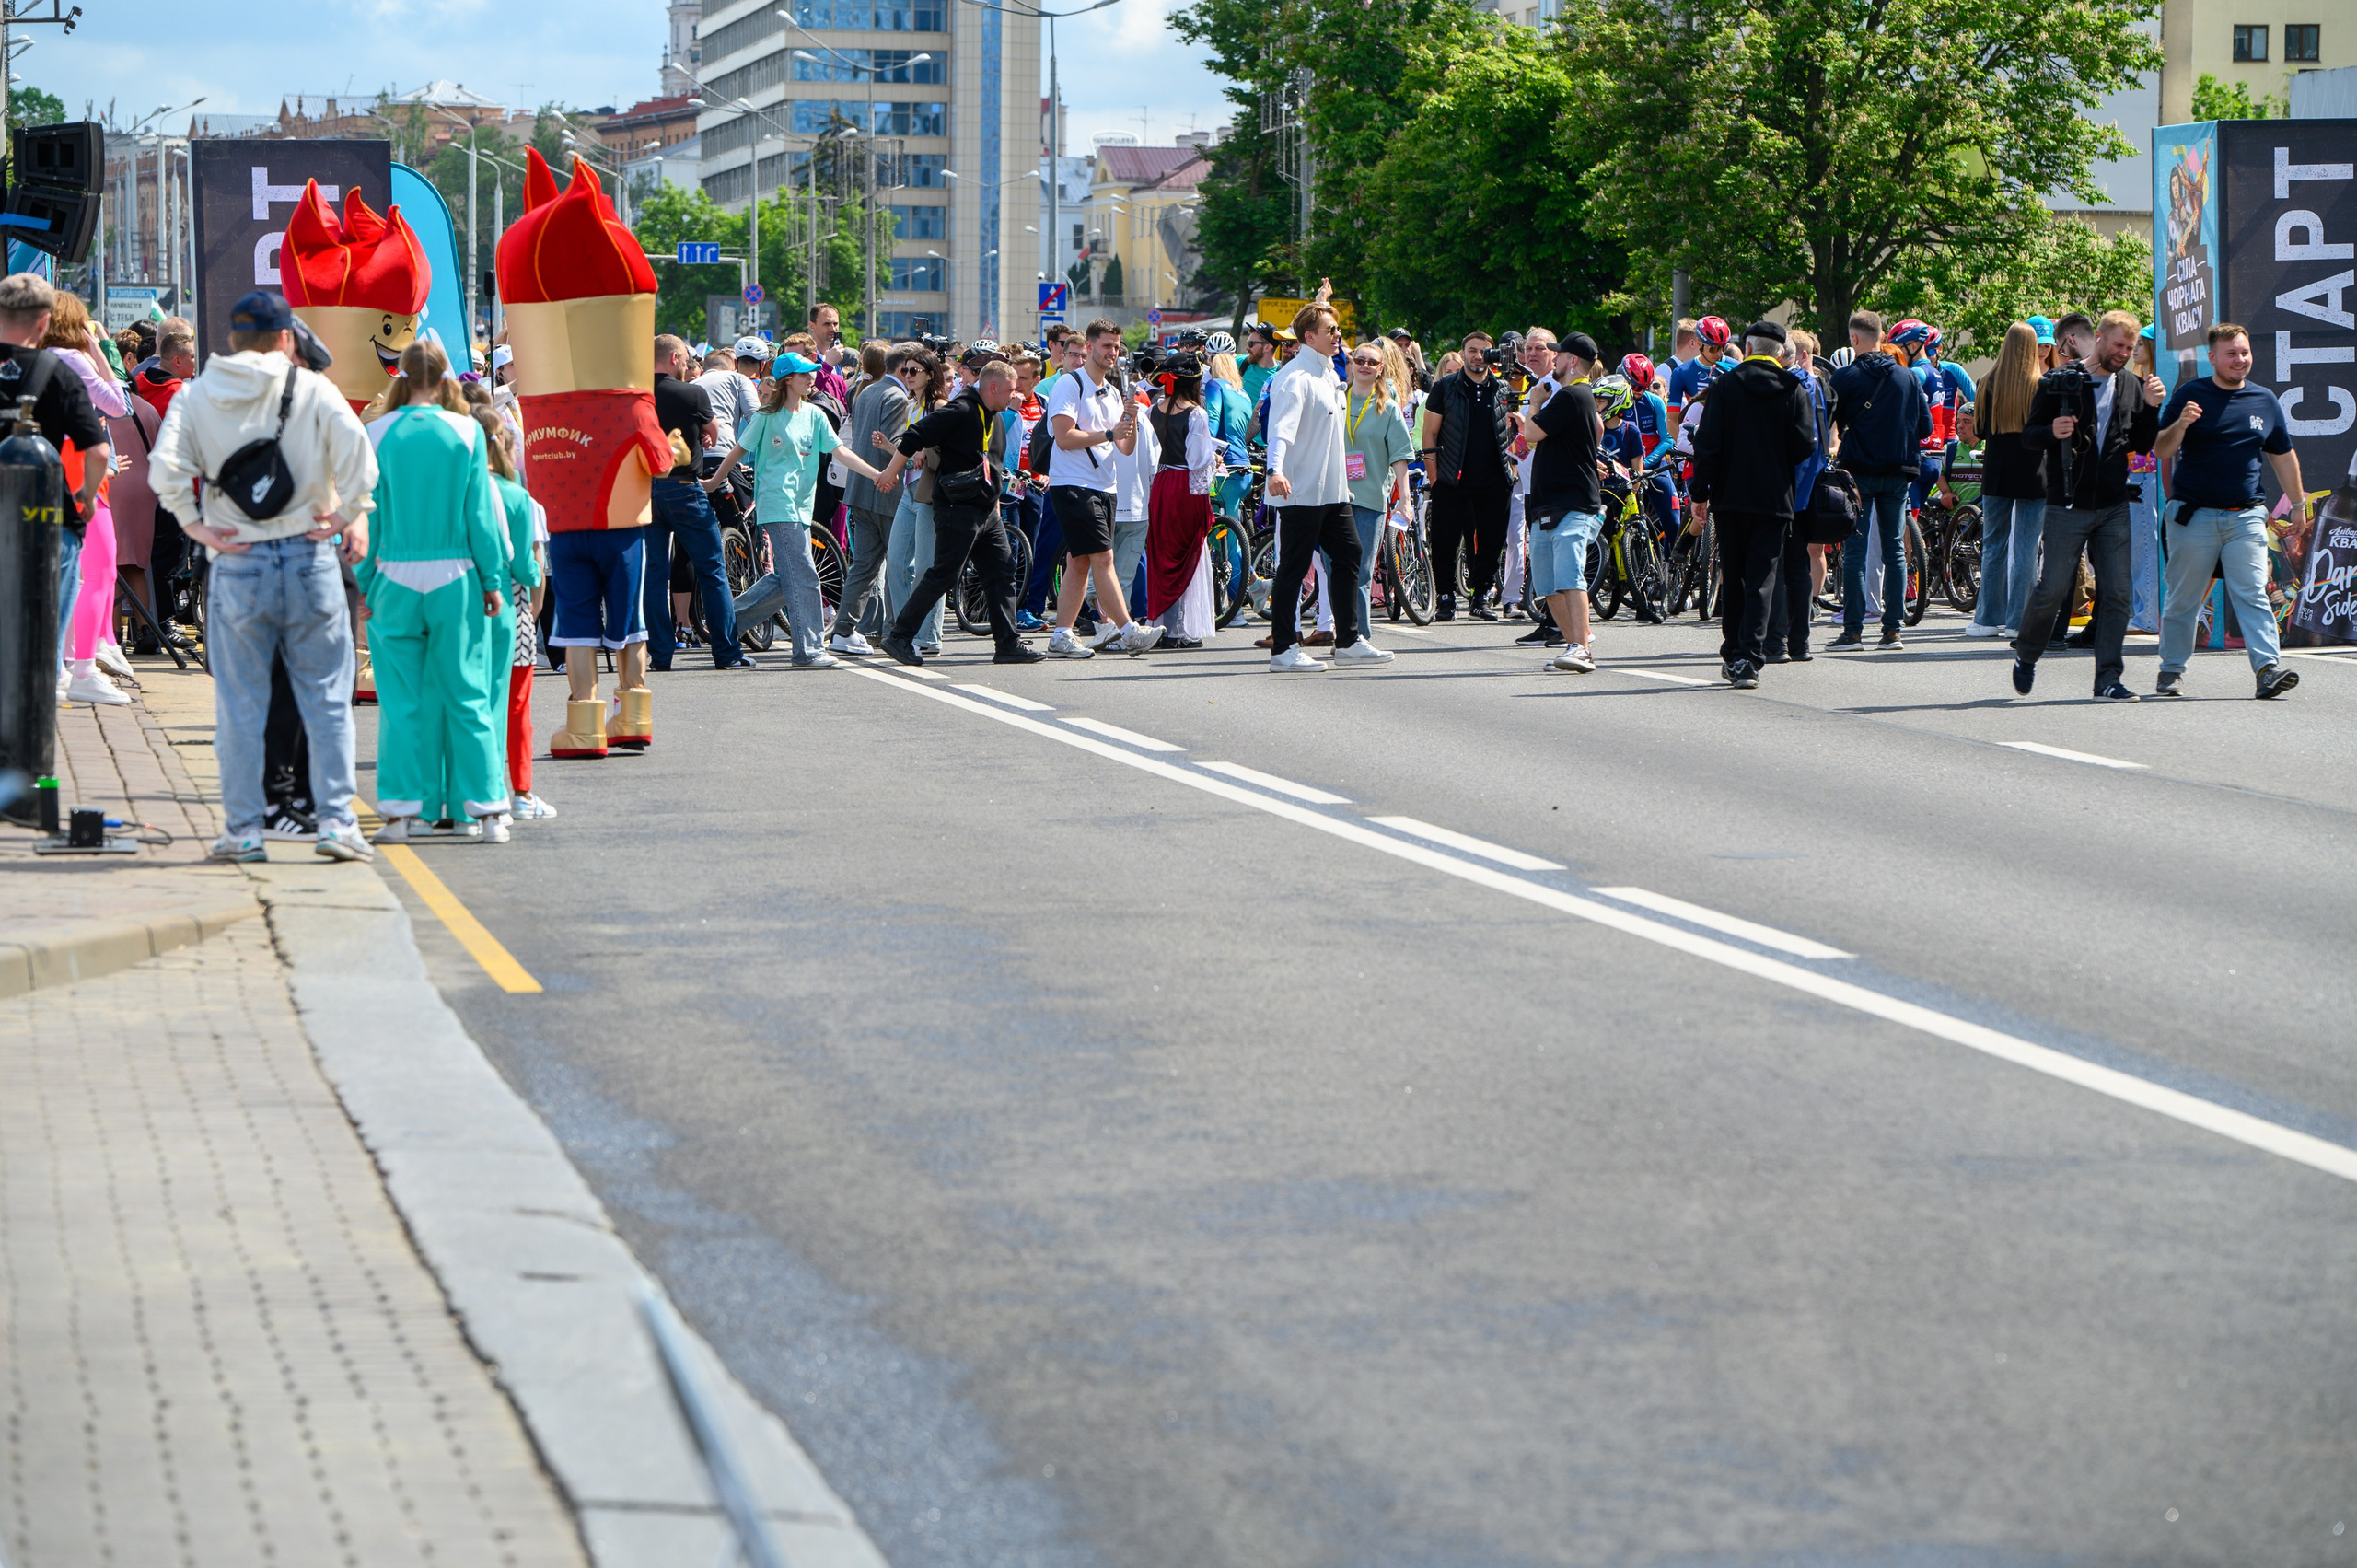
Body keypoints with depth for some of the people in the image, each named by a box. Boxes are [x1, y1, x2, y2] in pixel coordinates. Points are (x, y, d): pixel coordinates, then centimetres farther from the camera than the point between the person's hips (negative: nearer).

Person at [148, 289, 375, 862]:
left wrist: (195, 526, 0)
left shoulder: (195, 396, 5)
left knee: (239, 704, 7)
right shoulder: (312, 390, 0)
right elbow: (356, 448, -13)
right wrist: (352, 514, -3)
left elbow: (165, 466, -8)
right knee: (326, 697, 6)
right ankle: (336, 820, 3)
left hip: (237, 564, 1)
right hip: (308, 558, -1)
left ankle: (243, 829, 8)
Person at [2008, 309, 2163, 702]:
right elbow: (2030, 433, -1)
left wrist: (2151, 408, -3)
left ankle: (2108, 679, 0)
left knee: (2116, 594, -2)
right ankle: (2026, 655, 23)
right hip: (2068, 505, -4)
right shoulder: (2058, 382, -2)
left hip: (2113, 507, 4)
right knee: (2053, 589, -3)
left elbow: (2142, 445, 13)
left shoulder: (2131, 386, 10)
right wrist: (2052, 433, -22)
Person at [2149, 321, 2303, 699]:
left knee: (2253, 594, -9)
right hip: (2193, 514, -2)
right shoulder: (2190, 395, 2)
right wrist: (2180, 425, -21)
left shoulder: (2264, 401, 11)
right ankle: (2172, 671, 14)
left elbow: (2283, 456, 22)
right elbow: (2160, 451, -2)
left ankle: (2268, 667, -17)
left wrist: (2298, 503, 24)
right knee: (2182, 598, 4)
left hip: (2245, 516, 2)